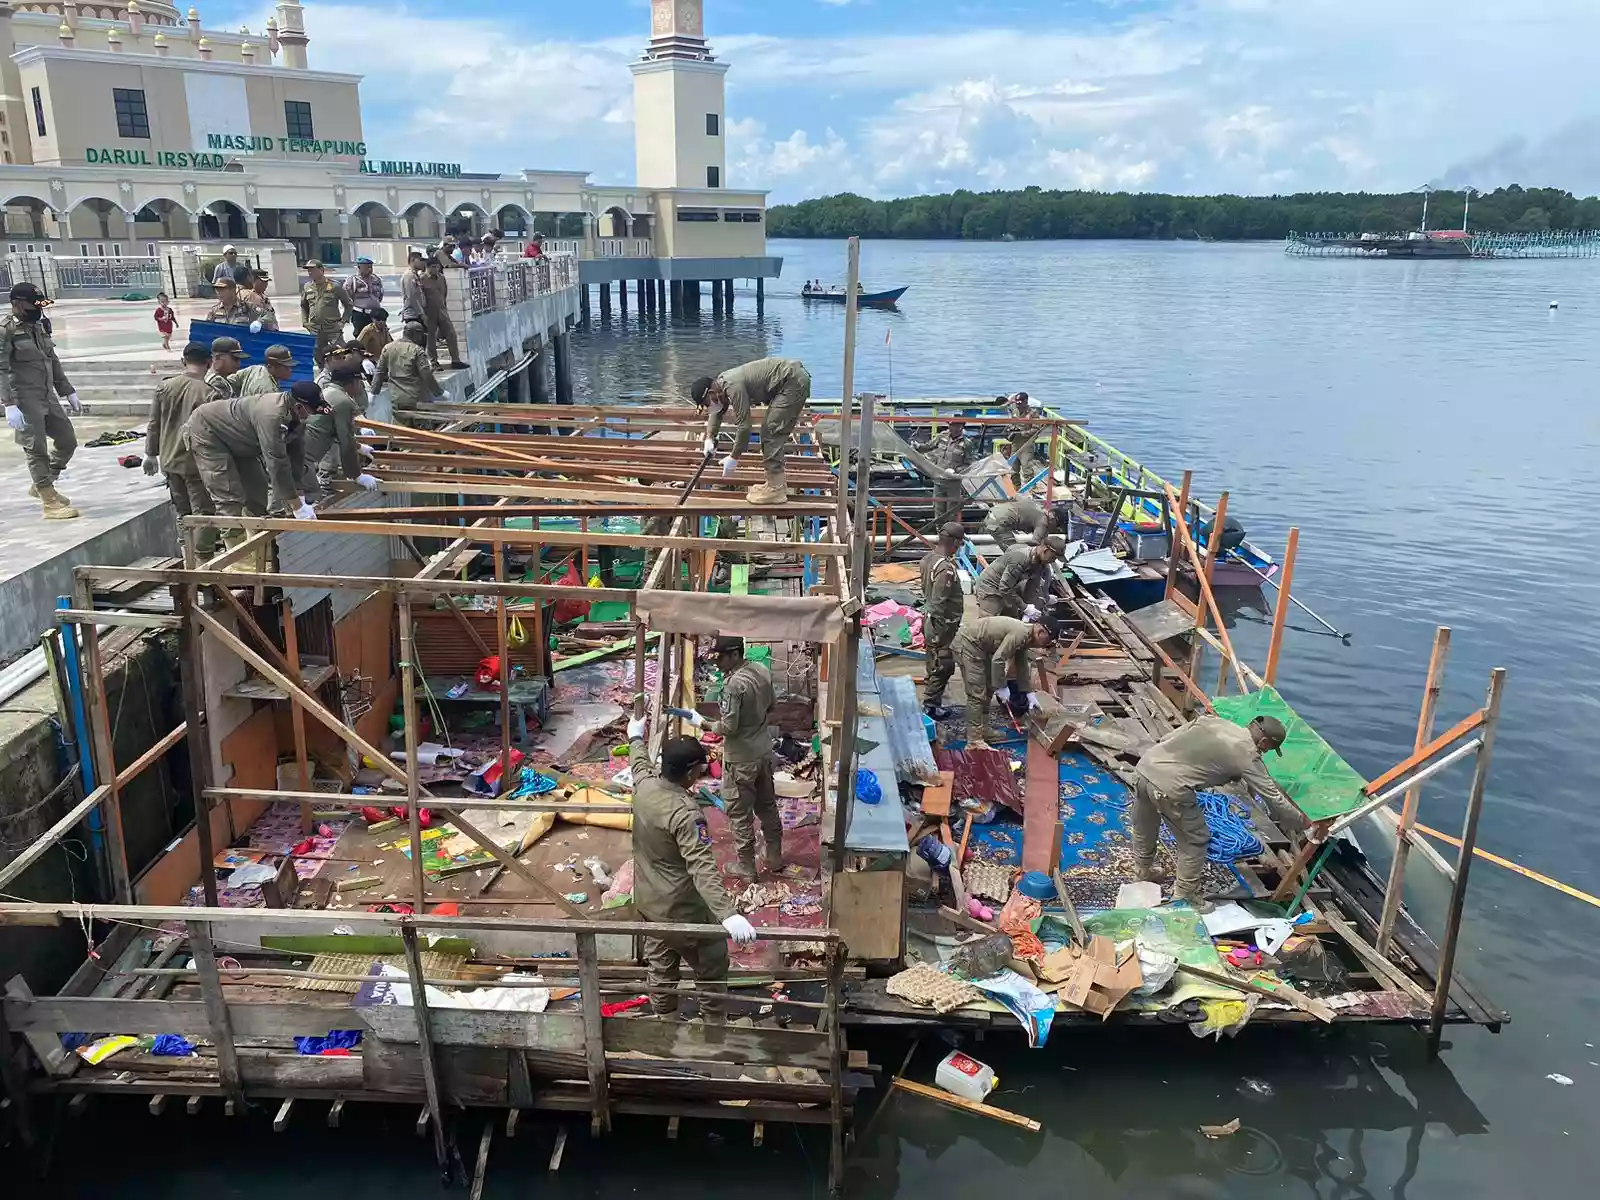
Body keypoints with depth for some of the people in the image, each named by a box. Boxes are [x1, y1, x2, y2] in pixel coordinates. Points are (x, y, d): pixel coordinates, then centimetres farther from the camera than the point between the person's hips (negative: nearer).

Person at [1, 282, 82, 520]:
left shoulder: (37, 327, 13)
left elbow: (53, 362, 21)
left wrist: (68, 392, 20)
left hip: (48, 397, 8)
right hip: (24, 401, -8)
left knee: (67, 440, 11)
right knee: (36, 449, -4)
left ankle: (42, 486, 29)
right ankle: (50, 502, 2)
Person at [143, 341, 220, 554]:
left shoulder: (164, 387, 1)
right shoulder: (209, 393, -15)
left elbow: (154, 424, 7)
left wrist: (151, 454, 17)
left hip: (170, 460, 6)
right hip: (197, 462, -5)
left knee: (182, 512, 16)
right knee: (204, 512, 1)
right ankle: (205, 557, 1)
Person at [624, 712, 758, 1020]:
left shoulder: (644, 784, -10)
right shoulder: (685, 814, -33)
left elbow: (639, 762, 16)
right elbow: (703, 869, -42)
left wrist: (636, 737, 38)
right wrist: (728, 914, -50)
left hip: (648, 901, 8)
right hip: (683, 909, -8)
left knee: (660, 965, 25)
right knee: (711, 966, 16)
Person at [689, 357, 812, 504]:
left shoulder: (733, 387, -22)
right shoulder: (721, 382, 9)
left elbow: (744, 425, -20)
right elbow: (716, 412, 27)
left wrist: (734, 458, -11)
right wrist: (709, 438, 14)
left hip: (794, 381, -10)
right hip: (793, 380, 10)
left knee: (771, 432, -11)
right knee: (772, 432, 13)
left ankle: (775, 490, -10)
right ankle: (777, 483, 17)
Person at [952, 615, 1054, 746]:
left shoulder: (1025, 638, 10)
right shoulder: (1020, 634, -22)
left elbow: (1022, 667, 22)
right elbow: (997, 660, -25)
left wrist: (1029, 693, 21)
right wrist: (1001, 687, -15)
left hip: (979, 645, 11)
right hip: (967, 642, -11)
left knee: (987, 689, 18)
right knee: (977, 694, -12)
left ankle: (982, 731, 26)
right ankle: (974, 741, -9)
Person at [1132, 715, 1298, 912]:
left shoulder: (1212, 720, 15)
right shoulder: (1248, 757, -1)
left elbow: (1167, 738, 17)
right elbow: (1275, 799, 7)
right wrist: (1302, 823, 21)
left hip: (1144, 765, 8)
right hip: (1169, 788, -8)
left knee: (1144, 830, 31)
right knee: (1196, 840, 15)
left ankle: (1144, 872, 54)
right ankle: (1184, 897, 26)